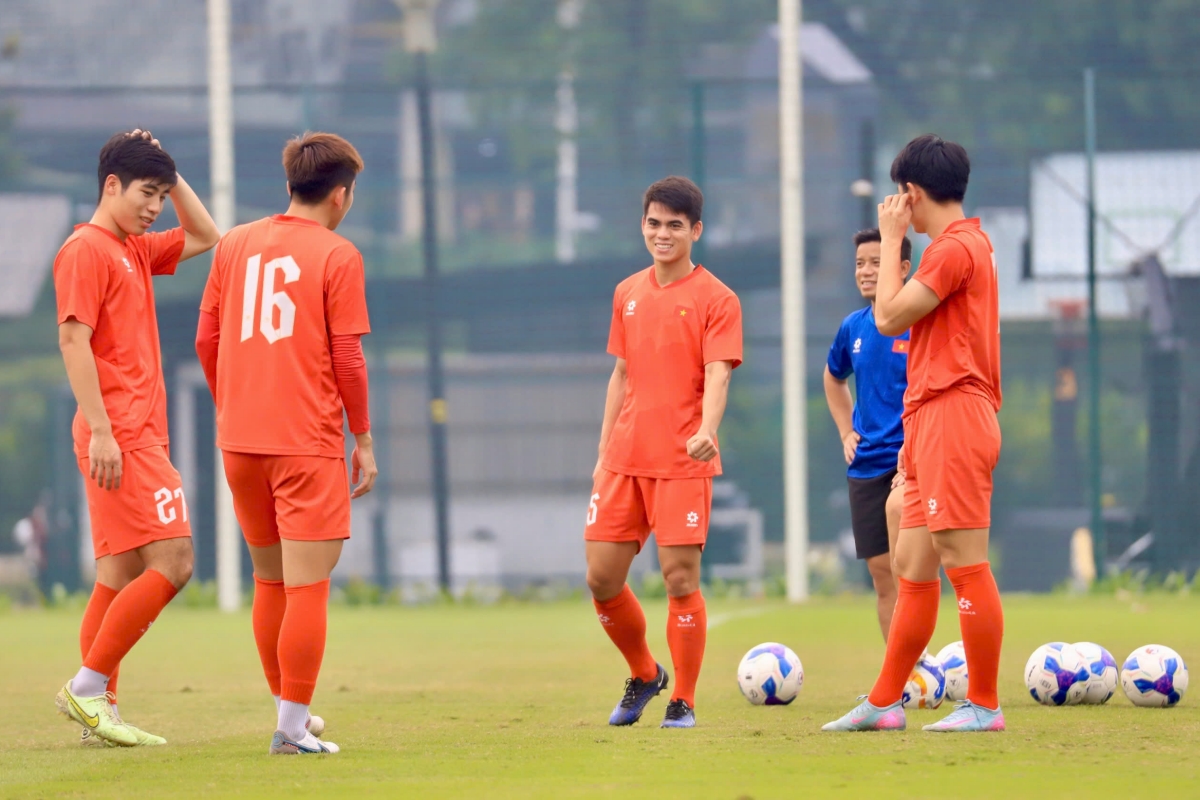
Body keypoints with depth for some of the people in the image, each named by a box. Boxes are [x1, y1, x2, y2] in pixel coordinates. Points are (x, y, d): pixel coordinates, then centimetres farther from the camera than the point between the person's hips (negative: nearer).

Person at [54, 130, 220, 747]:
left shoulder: (135, 251, 19)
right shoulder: (86, 250, -8)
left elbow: (204, 237, 32)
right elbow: (73, 338, -15)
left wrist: (171, 175, 18)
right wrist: (100, 430, -21)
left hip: (138, 437, 10)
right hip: (119, 436, -10)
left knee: (122, 576, 7)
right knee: (172, 563, -14)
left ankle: (100, 712, 6)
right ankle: (87, 687, -13)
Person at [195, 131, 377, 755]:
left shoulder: (235, 245, 10)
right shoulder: (337, 257, -5)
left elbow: (206, 341, 11)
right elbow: (347, 358, -7)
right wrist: (364, 439, 2)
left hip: (240, 441, 6)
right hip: (308, 441, -6)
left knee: (270, 580, 18)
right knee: (307, 585, -3)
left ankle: (289, 711, 27)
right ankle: (294, 727, -6)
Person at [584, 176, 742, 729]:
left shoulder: (716, 299, -3)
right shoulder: (628, 294, 15)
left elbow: (717, 376, -14)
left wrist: (706, 431, -32)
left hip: (682, 461, -5)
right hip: (625, 457, 5)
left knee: (680, 576, -8)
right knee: (601, 575, 3)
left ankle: (683, 701, 3)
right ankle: (643, 675, 26)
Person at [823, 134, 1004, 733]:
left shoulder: (954, 248, -12)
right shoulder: (970, 243, 20)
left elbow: (889, 317, -12)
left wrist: (891, 239, -2)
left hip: (952, 417, -10)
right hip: (933, 424, 10)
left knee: (963, 562, -8)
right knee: (911, 566, 11)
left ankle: (984, 705, -6)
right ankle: (883, 704, 14)